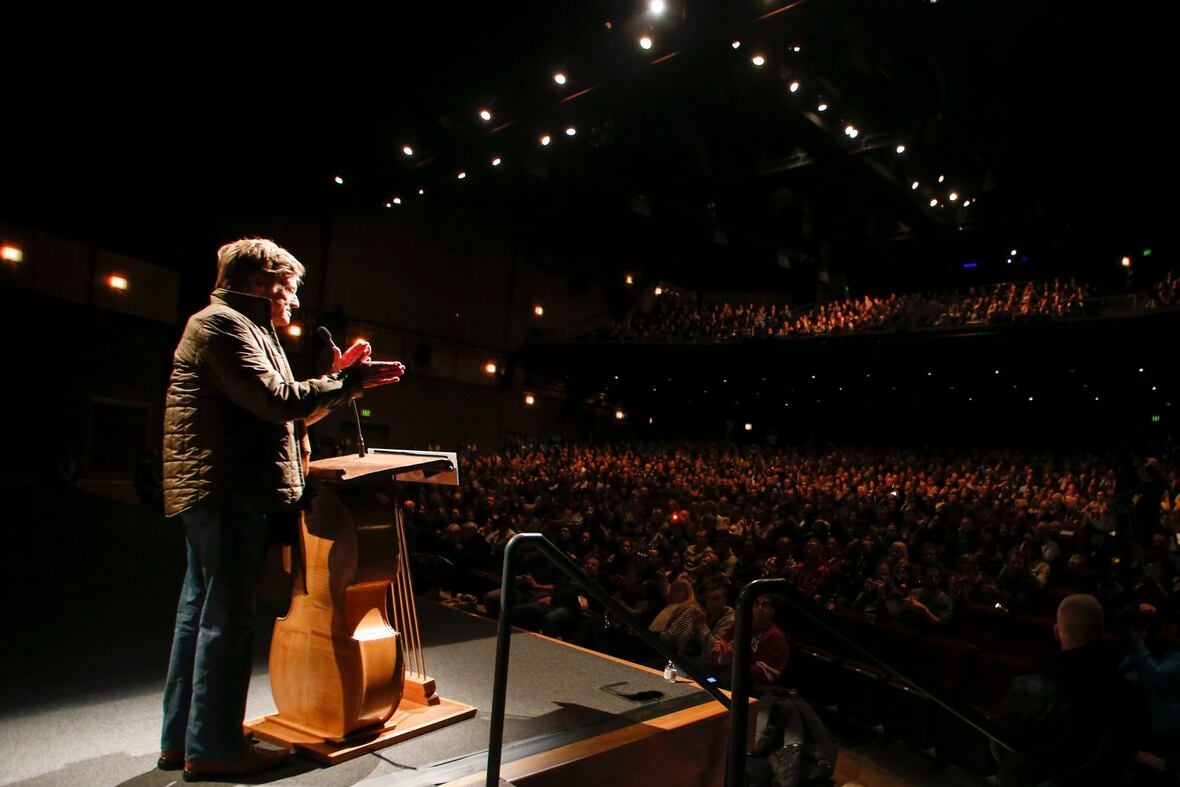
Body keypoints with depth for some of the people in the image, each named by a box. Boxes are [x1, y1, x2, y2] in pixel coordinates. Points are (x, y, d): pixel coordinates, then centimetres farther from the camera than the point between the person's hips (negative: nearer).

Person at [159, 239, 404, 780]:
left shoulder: (246, 330, 24)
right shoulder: (220, 324, -10)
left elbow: (285, 411, 19)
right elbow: (278, 401, -20)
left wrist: (339, 380, 9)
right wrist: (348, 381, -12)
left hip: (223, 494, 11)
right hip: (227, 494, -11)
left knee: (200, 614, 13)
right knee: (227, 619, -5)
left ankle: (181, 740, 23)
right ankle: (213, 747, 5)